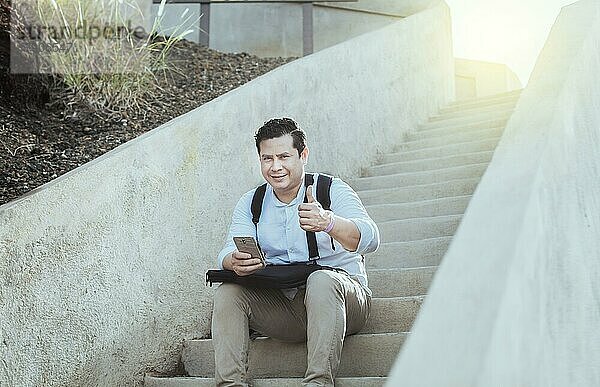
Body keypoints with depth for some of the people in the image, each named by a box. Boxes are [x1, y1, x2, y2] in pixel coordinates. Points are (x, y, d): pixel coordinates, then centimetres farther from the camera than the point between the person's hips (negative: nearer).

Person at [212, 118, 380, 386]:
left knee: (321, 280, -34)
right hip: (281, 306, 4)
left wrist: (328, 222, -43)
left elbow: (370, 239, -22)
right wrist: (235, 262, -31)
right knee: (227, 293, -18)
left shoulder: (333, 190, -4)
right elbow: (229, 253, -5)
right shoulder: (251, 203, 10)